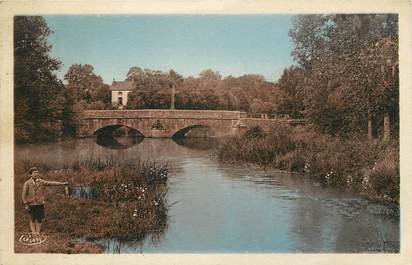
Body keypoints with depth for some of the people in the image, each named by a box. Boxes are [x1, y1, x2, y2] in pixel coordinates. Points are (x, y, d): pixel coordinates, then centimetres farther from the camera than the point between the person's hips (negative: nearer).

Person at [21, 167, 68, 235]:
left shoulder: (41, 182, 3)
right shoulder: (27, 183, -3)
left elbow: (51, 183, -4)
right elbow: (24, 195, -2)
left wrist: (63, 183, -14)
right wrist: (26, 205, -9)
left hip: (40, 204, 2)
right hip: (32, 204, -2)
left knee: (39, 219, 3)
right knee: (32, 219, 3)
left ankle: (38, 232, 10)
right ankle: (33, 232, 9)